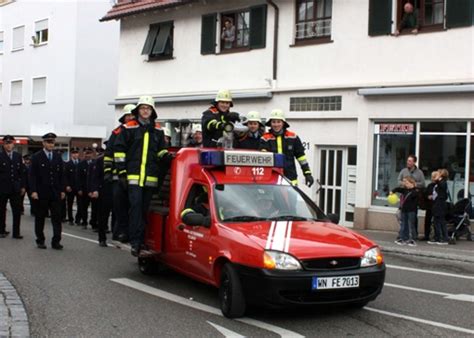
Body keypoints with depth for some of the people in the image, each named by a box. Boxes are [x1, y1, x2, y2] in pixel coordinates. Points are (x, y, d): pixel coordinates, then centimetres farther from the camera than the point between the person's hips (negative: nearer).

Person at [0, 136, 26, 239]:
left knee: (17, 211, -2)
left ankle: (16, 232, 3)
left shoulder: (18, 156, 7)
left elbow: (23, 172, 8)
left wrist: (23, 186, 3)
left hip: (15, 188, 2)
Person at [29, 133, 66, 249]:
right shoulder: (36, 157, -1)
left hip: (55, 193, 3)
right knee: (40, 218, 7)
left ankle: (56, 241, -2)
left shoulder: (58, 157, 9)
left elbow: (61, 175, 11)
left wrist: (62, 190, 5)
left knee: (57, 217, -3)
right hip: (41, 193, -3)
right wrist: (33, 191, -13)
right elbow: (32, 175, -5)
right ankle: (40, 241, 17)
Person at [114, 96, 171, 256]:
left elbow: (161, 150, 24)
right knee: (136, 205, -12)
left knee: (145, 208, 7)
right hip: (133, 175, -4)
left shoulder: (158, 130, 16)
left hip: (151, 177, 4)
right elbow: (119, 149, 3)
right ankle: (135, 242, -12)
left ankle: (142, 240, 13)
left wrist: (166, 156, 1)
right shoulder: (129, 127, 4)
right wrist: (122, 171, -2)